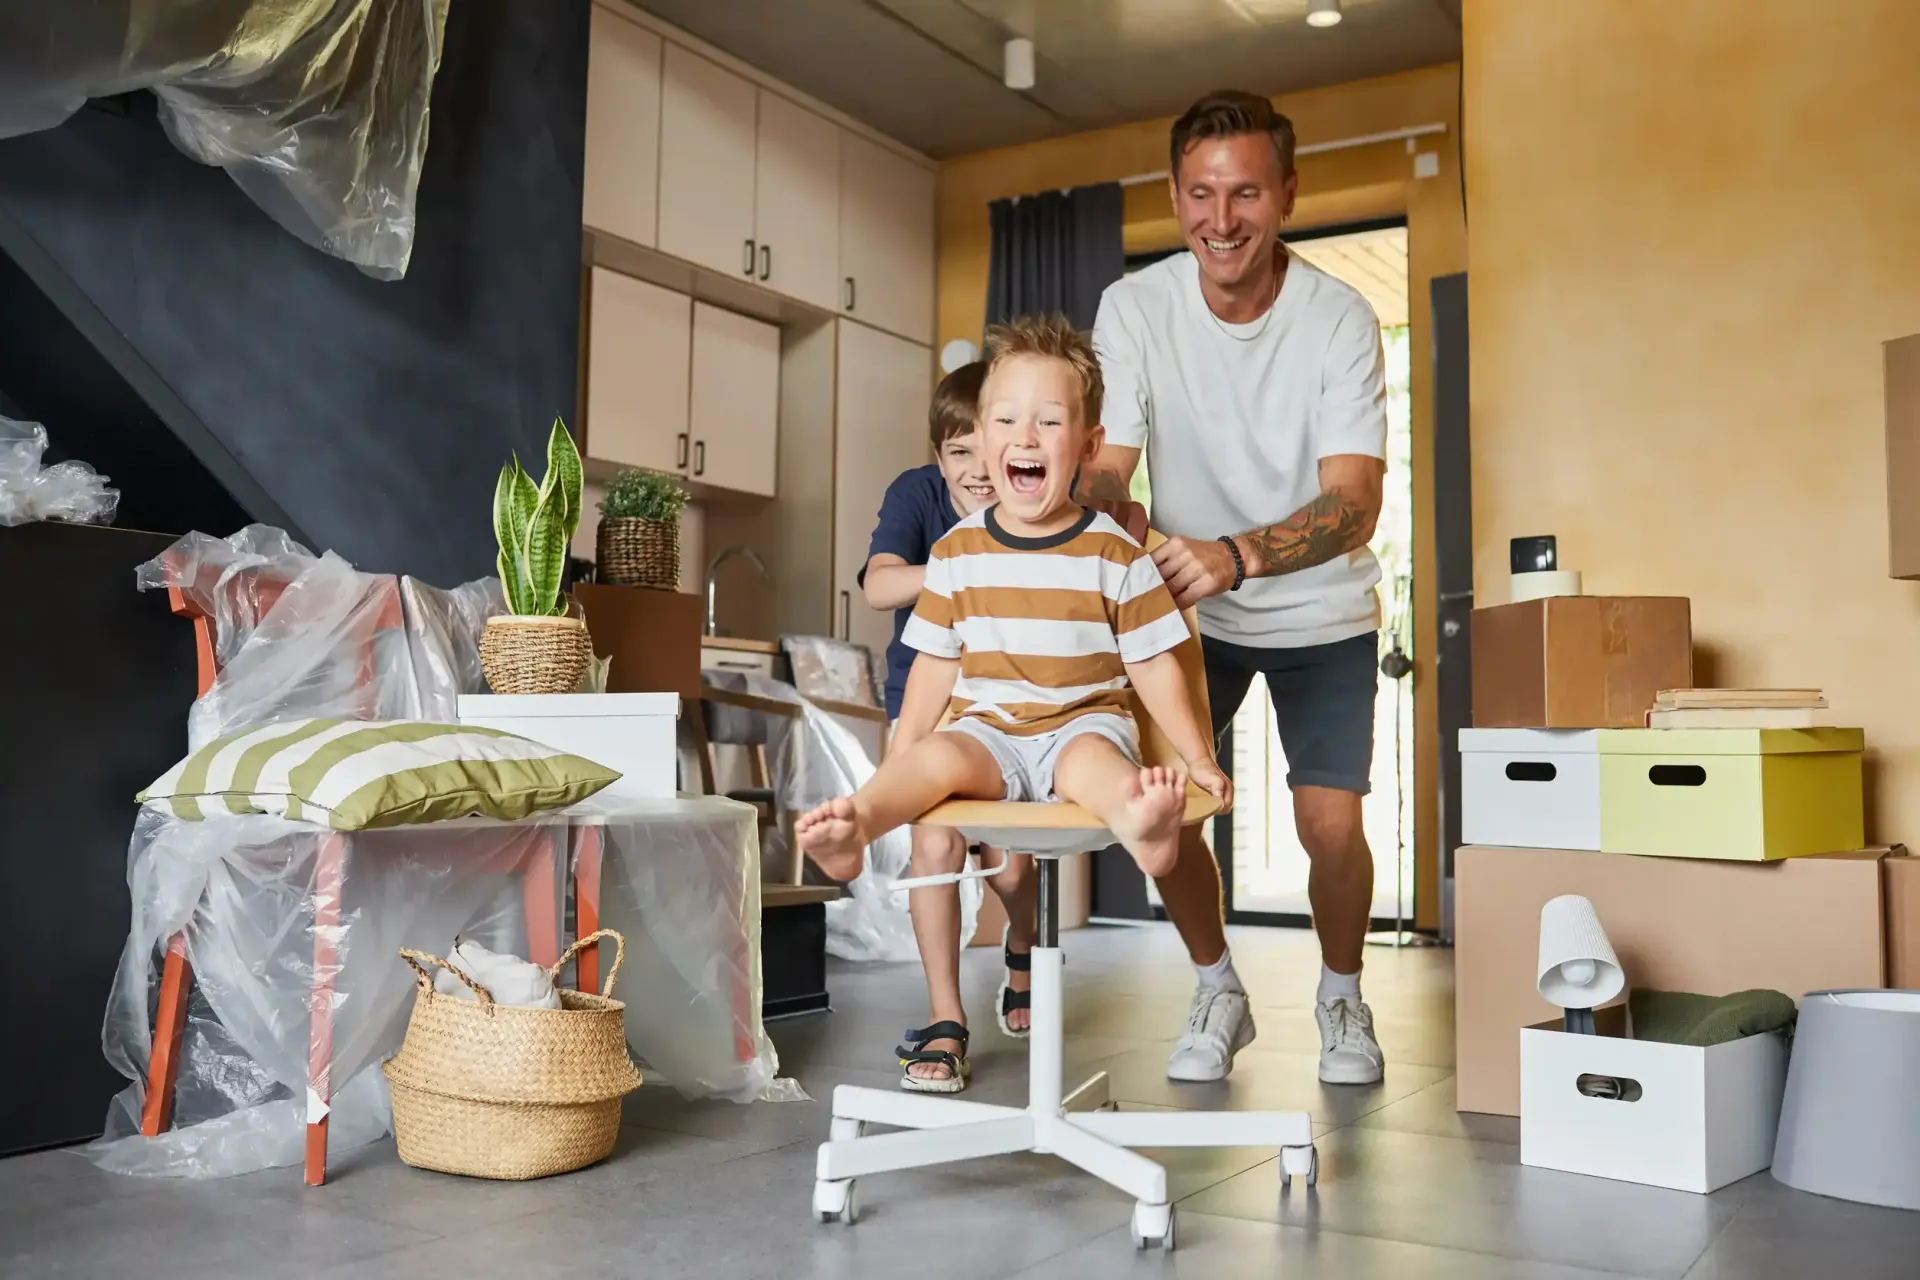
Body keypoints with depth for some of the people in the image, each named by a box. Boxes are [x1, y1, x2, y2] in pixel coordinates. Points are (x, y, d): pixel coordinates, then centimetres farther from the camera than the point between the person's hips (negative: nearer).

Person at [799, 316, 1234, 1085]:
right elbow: (936, 666, 12)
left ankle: (1139, 820, -69)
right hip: (989, 729, 2)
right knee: (937, 757, -29)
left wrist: (1200, 757, 3)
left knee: (1092, 760, -35)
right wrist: (897, 760, 9)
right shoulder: (957, 552, 6)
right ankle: (855, 823, -56)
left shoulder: (1114, 553, 1)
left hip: (1084, 726, -2)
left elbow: (1153, 666, 5)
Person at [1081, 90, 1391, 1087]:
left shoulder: (1339, 319, -19)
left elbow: (1354, 503, -28)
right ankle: (1217, 992, 19)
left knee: (1330, 823, -9)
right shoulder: (1134, 307, -14)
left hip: (1321, 613, -1)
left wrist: (1236, 554, -47)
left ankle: (1341, 995, 22)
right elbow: (1105, 465, -18)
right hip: (1191, 612, 2)